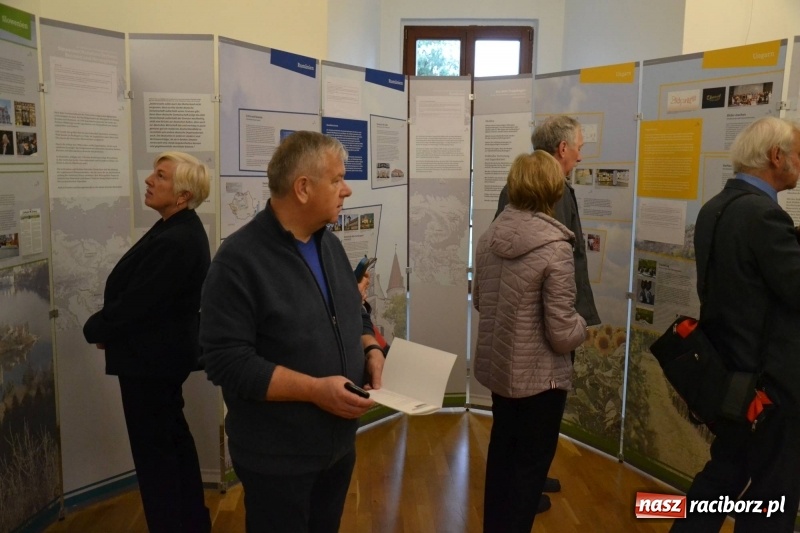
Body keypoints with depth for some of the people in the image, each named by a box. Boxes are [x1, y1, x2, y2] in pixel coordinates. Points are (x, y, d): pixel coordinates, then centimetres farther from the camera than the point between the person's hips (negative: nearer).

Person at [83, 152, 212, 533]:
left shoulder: (176, 241, -27)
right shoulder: (179, 228, 6)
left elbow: (136, 300, -23)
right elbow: (137, 290, 11)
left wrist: (95, 329, -6)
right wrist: (106, 327, 3)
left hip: (151, 356, -10)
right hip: (163, 351, 10)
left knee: (153, 448, 4)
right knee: (172, 437, 20)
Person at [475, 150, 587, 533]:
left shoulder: (489, 237, -3)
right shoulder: (554, 247, -22)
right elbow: (562, 334, -20)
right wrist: (580, 327, 0)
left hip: (497, 366, 7)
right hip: (539, 375, -6)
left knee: (502, 451, 24)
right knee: (531, 463, 13)